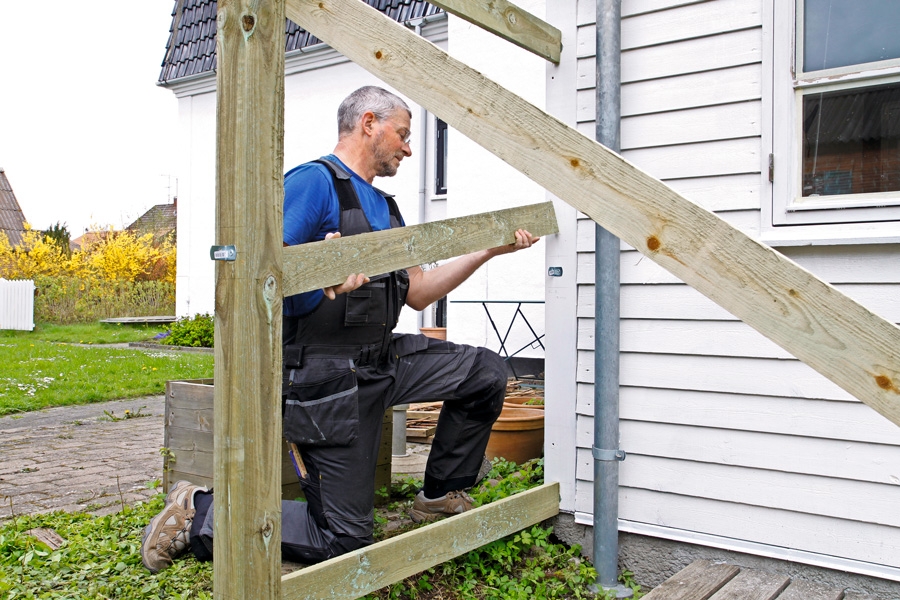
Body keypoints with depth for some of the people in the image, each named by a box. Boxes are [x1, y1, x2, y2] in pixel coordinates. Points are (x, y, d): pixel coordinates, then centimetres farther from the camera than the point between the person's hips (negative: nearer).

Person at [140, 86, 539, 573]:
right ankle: (201, 514, 13)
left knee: (486, 372, 4)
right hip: (327, 378, -8)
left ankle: (441, 497, 20)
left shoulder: (384, 207, 17)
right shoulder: (314, 181, -12)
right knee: (344, 540, -1)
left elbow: (418, 293, 15)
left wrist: (488, 251, 10)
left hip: (383, 360, 9)